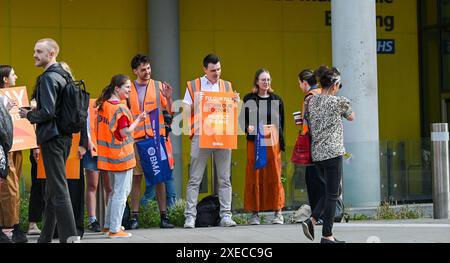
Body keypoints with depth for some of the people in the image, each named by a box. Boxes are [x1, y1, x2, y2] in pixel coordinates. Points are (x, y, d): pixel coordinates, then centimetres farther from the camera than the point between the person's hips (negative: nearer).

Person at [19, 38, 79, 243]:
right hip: (63, 136, 10)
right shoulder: (62, 76, 15)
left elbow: (47, 112, -21)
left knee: (58, 190, -10)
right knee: (52, 190, 14)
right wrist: (33, 112, 17)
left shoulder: (48, 78, -14)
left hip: (52, 139, -10)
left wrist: (29, 115, -4)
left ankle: (69, 236, -13)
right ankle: (46, 237, 22)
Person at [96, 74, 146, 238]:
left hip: (108, 157, 8)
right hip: (121, 156, -8)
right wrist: (138, 120, -9)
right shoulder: (120, 109, -17)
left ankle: (108, 224, 26)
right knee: (121, 193, 0)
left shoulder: (103, 105, 7)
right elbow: (125, 132, -18)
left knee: (115, 191, 21)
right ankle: (115, 230, 2)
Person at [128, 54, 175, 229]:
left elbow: (169, 111, 6)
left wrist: (168, 98, -11)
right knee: (136, 177, 1)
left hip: (157, 136, 0)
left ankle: (163, 216, 4)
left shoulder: (158, 86, 7)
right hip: (136, 137, 0)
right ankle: (134, 216, 3)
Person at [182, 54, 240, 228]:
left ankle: (225, 215, 4)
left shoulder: (227, 86, 14)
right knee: (195, 179, -3)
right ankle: (190, 216, -3)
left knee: (225, 179, 1)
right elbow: (186, 113, 3)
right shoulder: (193, 86, 6)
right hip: (200, 135, -2)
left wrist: (236, 103, -3)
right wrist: (196, 101, -13)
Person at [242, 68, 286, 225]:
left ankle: (278, 213, 2)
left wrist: (281, 142, 8)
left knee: (274, 176, -2)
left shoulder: (276, 99, 10)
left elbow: (281, 122, 13)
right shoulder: (249, 99, 6)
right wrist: (248, 127, -16)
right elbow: (244, 119, 5)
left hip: (273, 141, 1)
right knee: (254, 176, -2)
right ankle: (254, 213, 2)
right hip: (254, 141, -1)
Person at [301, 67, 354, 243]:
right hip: (332, 153, -7)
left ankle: (312, 220, 4)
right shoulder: (338, 102, -7)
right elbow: (351, 117, 11)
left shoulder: (311, 100, 9)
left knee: (330, 192, 19)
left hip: (317, 154, 7)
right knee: (332, 194, -1)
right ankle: (327, 235, 0)